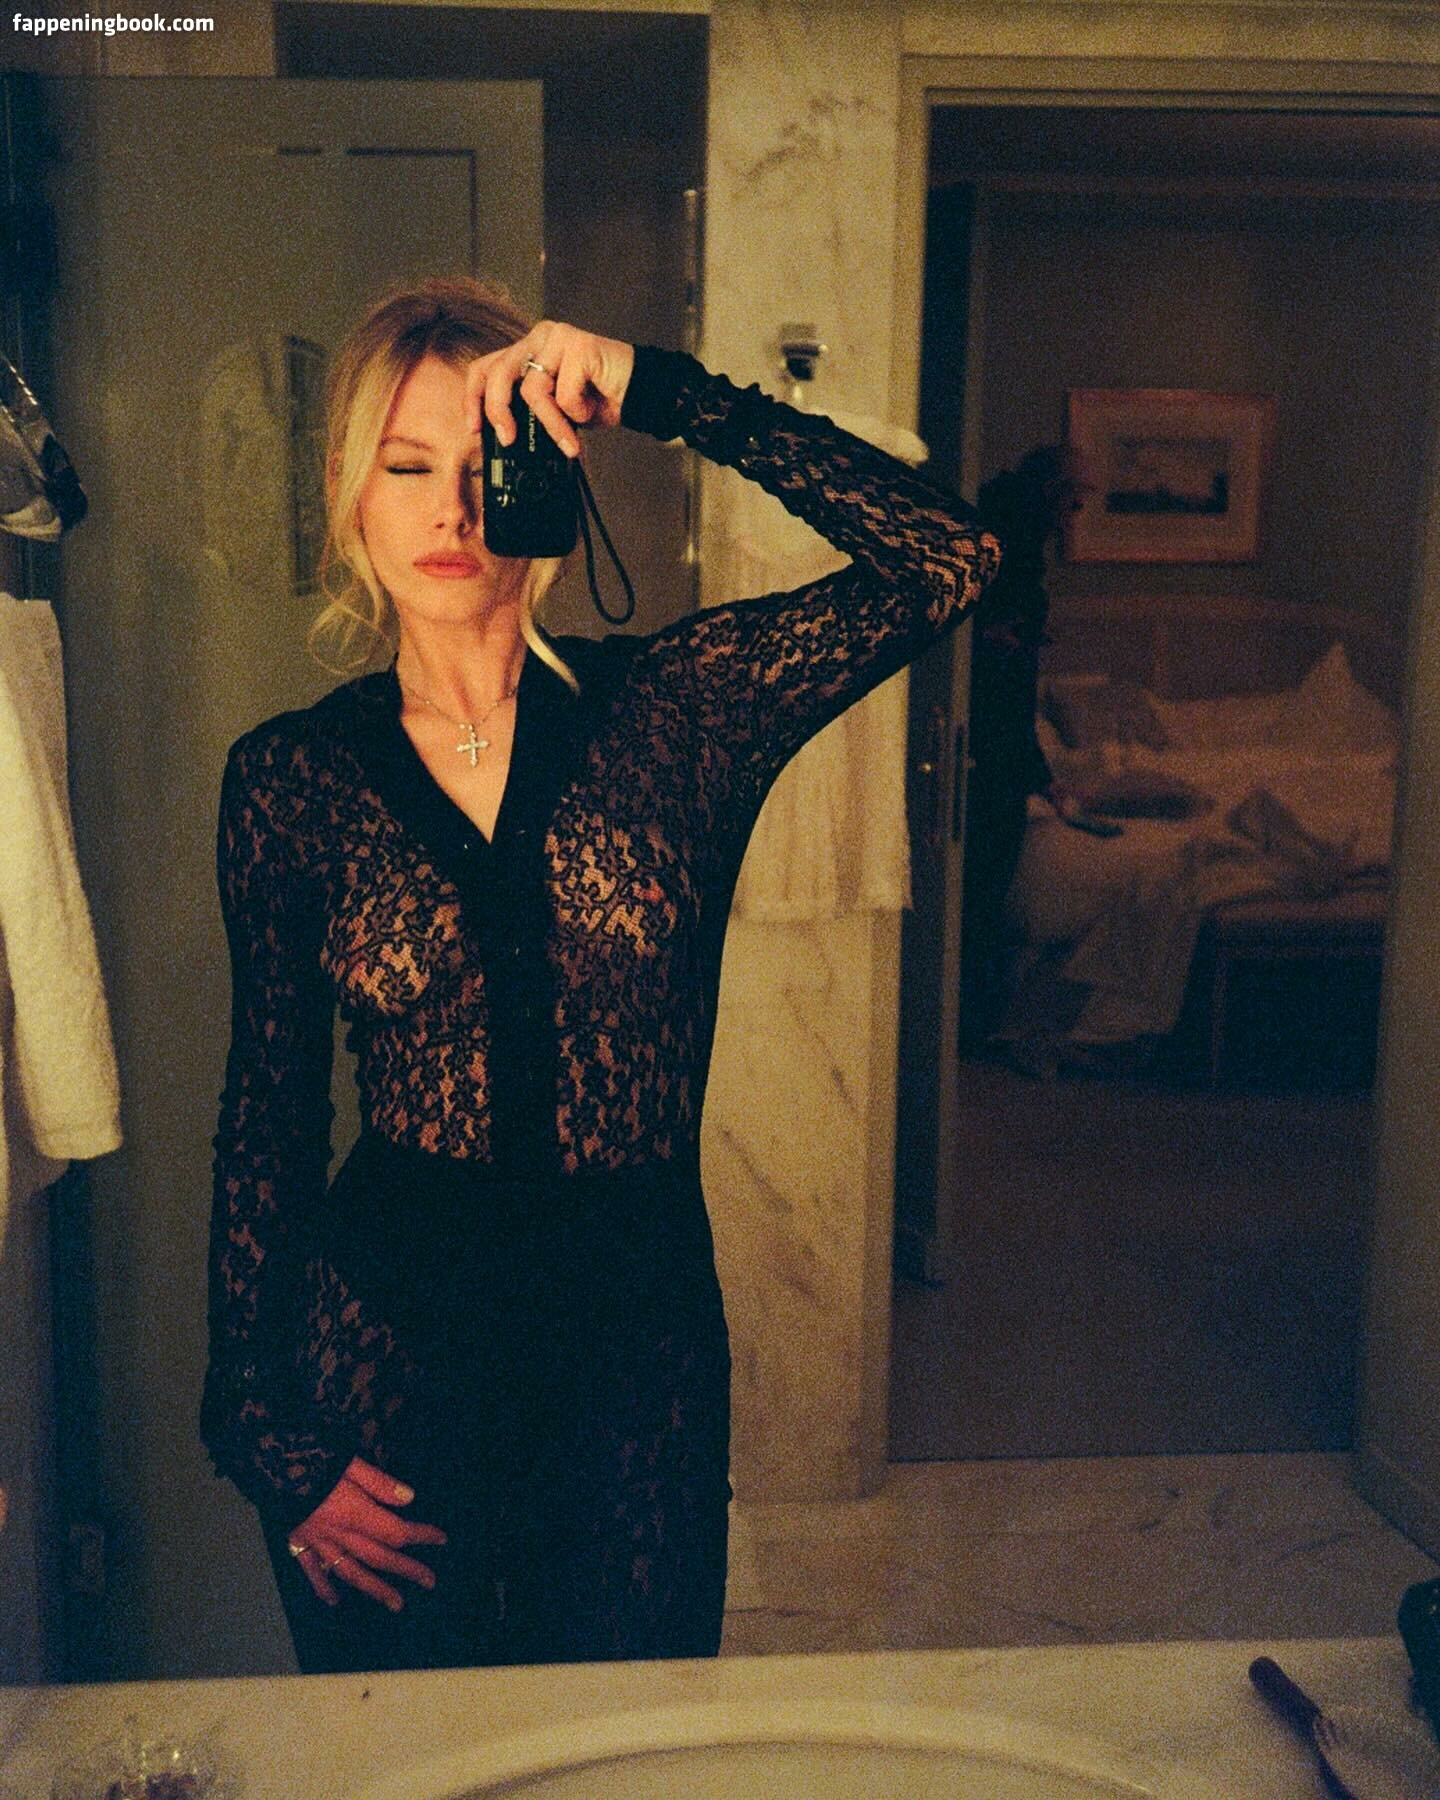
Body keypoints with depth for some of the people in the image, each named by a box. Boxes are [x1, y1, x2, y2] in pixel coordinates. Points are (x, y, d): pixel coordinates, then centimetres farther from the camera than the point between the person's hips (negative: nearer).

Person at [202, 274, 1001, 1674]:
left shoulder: (673, 708, -6)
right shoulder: (291, 775, -4)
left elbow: (944, 560, -18)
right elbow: (266, 1123, 1)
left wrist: (662, 392, -22)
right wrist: (271, 1441, 0)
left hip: (636, 1347, 0)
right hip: (381, 1346, 0)